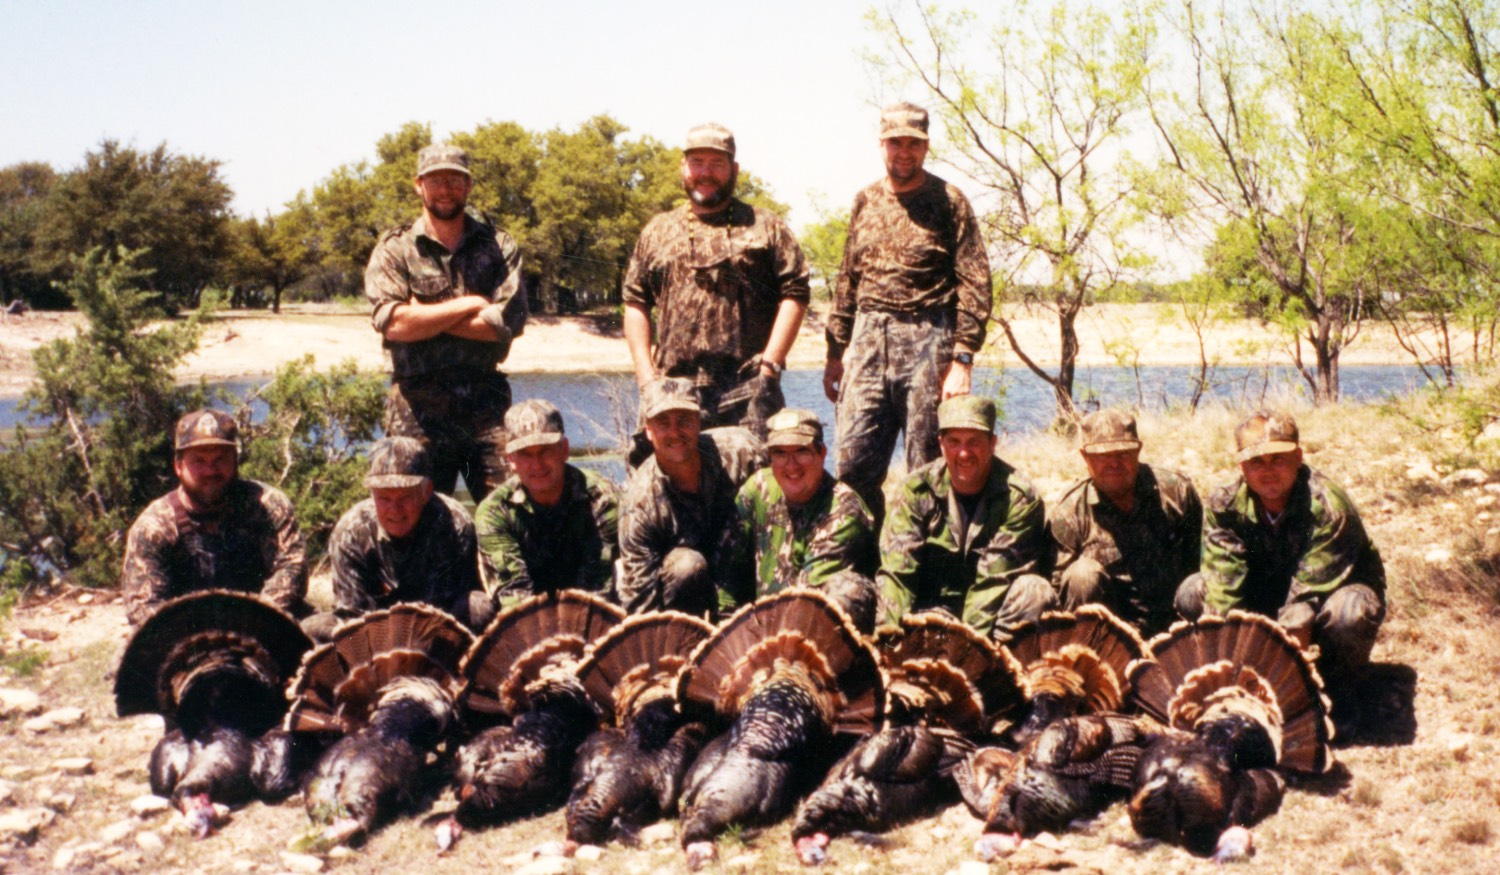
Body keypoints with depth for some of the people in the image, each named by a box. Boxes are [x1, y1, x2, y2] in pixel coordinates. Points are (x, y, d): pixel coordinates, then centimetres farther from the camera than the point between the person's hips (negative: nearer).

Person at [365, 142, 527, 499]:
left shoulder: (498, 245, 10)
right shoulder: (394, 249, 6)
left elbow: (509, 321, -5)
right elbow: (393, 322, -10)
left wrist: (425, 317, -6)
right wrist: (469, 304, -6)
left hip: (485, 400, 1)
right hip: (418, 406, -1)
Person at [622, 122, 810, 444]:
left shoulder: (765, 227, 11)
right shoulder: (657, 232, 19)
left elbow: (795, 292, 3)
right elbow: (635, 302, 16)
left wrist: (770, 364, -7)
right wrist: (646, 375, 4)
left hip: (747, 389, -2)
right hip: (675, 390, 2)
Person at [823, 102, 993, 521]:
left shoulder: (949, 202, 0)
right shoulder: (865, 201, 15)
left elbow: (974, 284, -6)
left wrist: (962, 359, -14)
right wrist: (835, 352, 15)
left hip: (927, 344, -4)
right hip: (868, 342, 4)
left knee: (929, 470, 2)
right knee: (854, 466, 1)